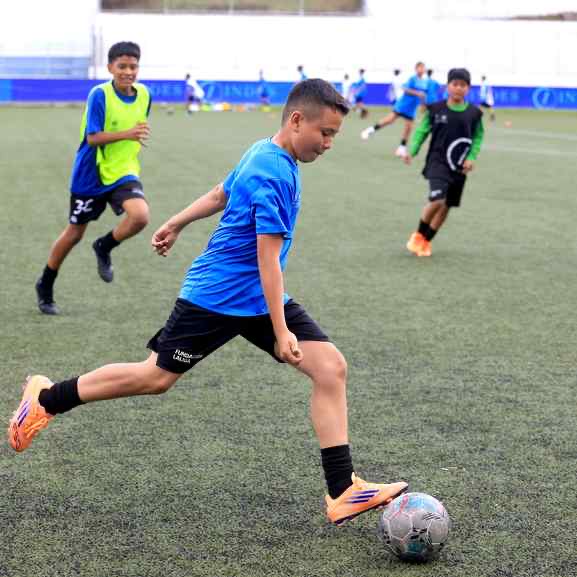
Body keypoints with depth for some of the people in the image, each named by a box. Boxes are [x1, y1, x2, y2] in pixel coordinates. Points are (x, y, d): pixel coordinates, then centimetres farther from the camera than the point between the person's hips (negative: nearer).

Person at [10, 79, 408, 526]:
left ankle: (343, 492, -5)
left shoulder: (265, 154, 7)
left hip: (260, 300, 9)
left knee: (331, 368, -5)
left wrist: (177, 224, 36)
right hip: (218, 297, -9)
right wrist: (281, 332, -27)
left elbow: (221, 194, 22)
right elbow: (267, 257, -27)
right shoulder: (273, 175, -24)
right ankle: (47, 398, 25)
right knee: (157, 376, 4)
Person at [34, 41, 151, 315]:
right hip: (91, 175, -3)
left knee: (140, 216, -25)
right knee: (74, 233, 10)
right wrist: (127, 134, -34)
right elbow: (92, 137, -23)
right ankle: (45, 286, 33)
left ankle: (104, 248, 6)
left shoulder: (143, 94, -2)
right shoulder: (99, 94, -18)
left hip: (123, 172, 3)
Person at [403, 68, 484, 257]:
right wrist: (412, 151, -8)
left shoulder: (474, 113, -2)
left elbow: (478, 137, 8)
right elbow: (422, 130, 2)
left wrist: (471, 158, -5)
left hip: (459, 167, 3)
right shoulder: (436, 109, -6)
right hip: (438, 162, -3)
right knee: (437, 200, -21)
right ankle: (418, 235, 3)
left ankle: (425, 241, 28)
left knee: (446, 206, 9)